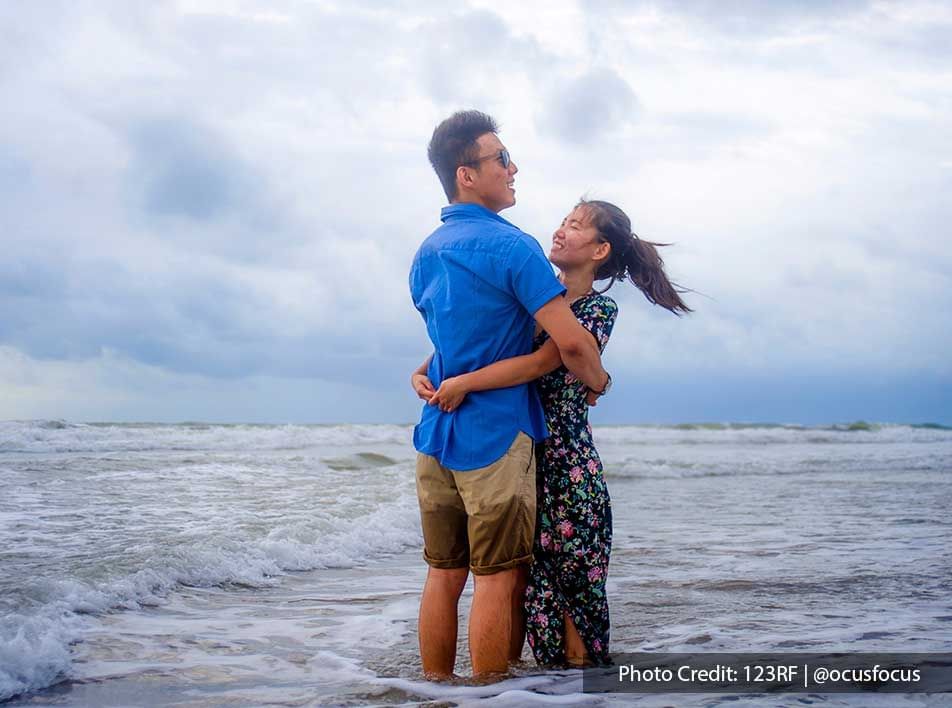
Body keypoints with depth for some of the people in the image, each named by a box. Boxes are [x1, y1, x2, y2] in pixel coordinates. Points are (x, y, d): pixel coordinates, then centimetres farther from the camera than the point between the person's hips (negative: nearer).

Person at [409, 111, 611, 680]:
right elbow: (571, 342, -19)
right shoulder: (510, 246, -13)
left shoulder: (426, 254, 14)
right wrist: (598, 380, -1)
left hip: (437, 431, 8)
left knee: (444, 575, 11)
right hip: (496, 434, -8)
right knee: (498, 579, -2)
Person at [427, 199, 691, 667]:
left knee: (571, 577, -2)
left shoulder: (599, 309, -5)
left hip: (567, 466, -5)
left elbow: (539, 364, -18)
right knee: (528, 576, 6)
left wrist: (463, 383, -21)